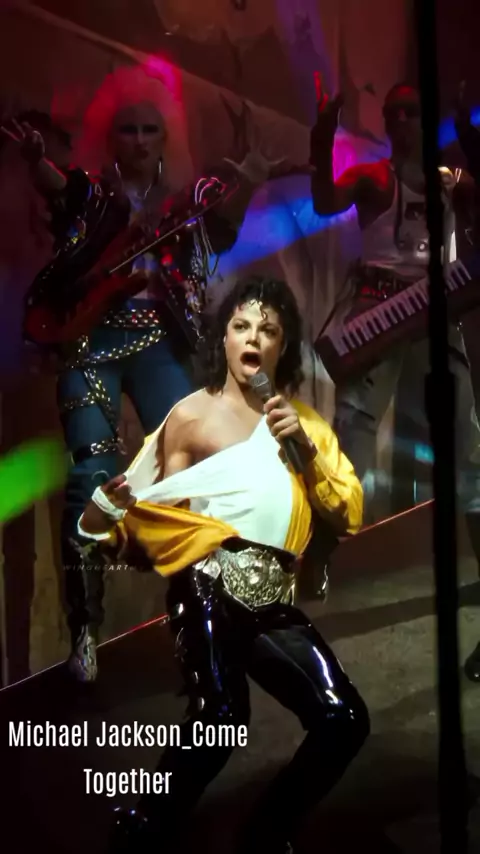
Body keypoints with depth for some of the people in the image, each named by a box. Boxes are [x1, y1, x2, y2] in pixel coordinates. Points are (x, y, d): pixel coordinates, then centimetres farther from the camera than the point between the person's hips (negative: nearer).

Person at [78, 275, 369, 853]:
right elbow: (161, 512, 5)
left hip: (272, 600, 6)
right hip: (210, 587, -5)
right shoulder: (192, 415, 4)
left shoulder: (305, 421, 20)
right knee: (222, 717, -28)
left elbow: (347, 518, 12)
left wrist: (305, 448, -1)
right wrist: (111, 512, -17)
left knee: (344, 719, -6)